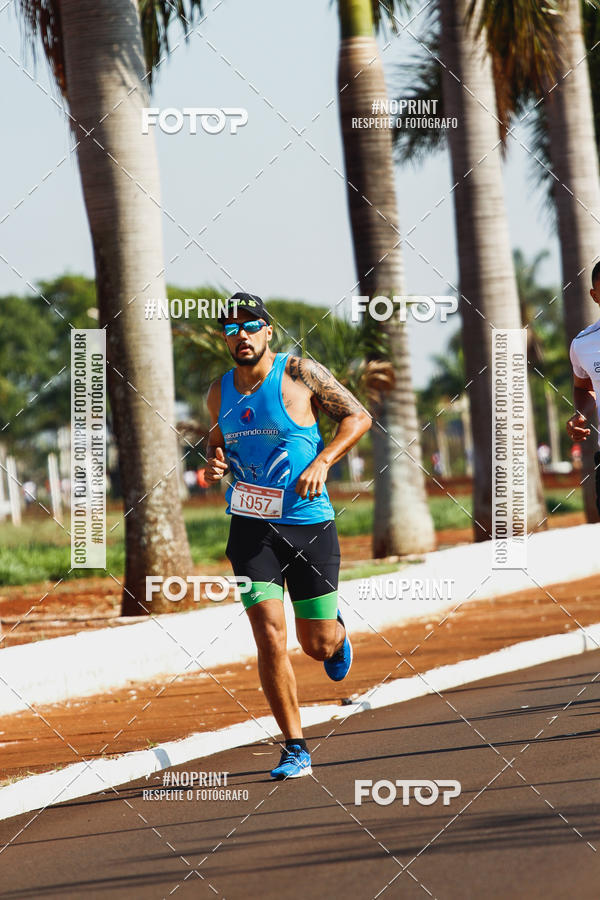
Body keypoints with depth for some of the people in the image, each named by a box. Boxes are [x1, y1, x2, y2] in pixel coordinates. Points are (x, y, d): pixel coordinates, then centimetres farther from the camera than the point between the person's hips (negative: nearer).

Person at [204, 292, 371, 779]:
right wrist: (216, 463, 1)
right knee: (270, 636, -13)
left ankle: (337, 635, 47)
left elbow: (359, 416, -2)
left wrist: (323, 461, -16)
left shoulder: (300, 373, -6)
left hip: (309, 524, -2)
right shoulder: (220, 392, 6)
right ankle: (295, 749, -5)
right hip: (252, 527, 2)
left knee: (318, 644, 7)